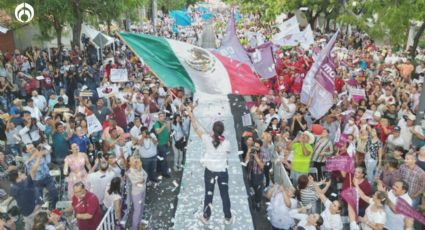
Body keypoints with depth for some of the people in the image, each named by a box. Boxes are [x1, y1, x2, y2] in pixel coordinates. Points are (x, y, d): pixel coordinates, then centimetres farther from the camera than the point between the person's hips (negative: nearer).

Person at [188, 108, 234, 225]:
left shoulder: (208, 139, -18)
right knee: (225, 195, 16)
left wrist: (191, 114, 1)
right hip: (222, 172, 0)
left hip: (209, 171, 1)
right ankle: (228, 218, 31)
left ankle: (206, 217, 31)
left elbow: (196, 129, -7)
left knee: (208, 194, 17)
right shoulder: (226, 143, -18)